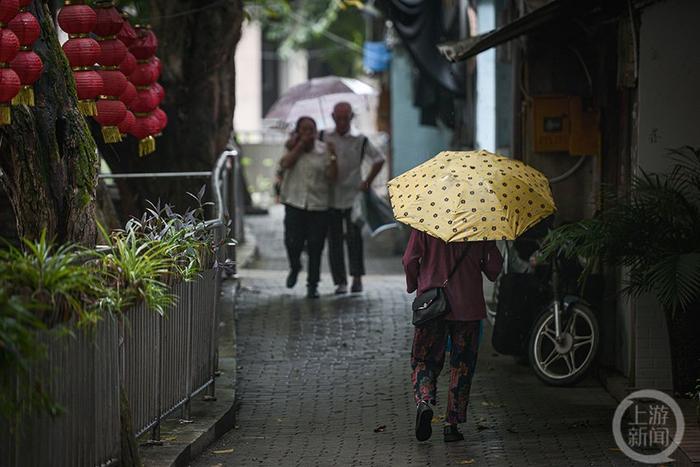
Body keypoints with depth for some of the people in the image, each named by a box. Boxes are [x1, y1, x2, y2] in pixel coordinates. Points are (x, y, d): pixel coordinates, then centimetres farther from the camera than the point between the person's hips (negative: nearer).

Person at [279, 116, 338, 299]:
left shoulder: (323, 150, 3)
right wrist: (300, 145, -9)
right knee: (292, 242, -8)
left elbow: (331, 178, 0)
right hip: (295, 203, 0)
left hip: (318, 206, 0)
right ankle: (294, 268, 26)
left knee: (315, 247, 0)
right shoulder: (293, 148, 8)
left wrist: (333, 157, -11)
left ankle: (312, 285, 11)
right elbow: (285, 164, -12)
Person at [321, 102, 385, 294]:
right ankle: (340, 282, 7)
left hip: (353, 197, -1)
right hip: (331, 197, 2)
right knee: (334, 240, 2)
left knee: (354, 238, -8)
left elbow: (379, 159, 8)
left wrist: (368, 182, 3)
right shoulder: (323, 138, 4)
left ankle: (357, 278, 2)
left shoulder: (360, 141, 1)